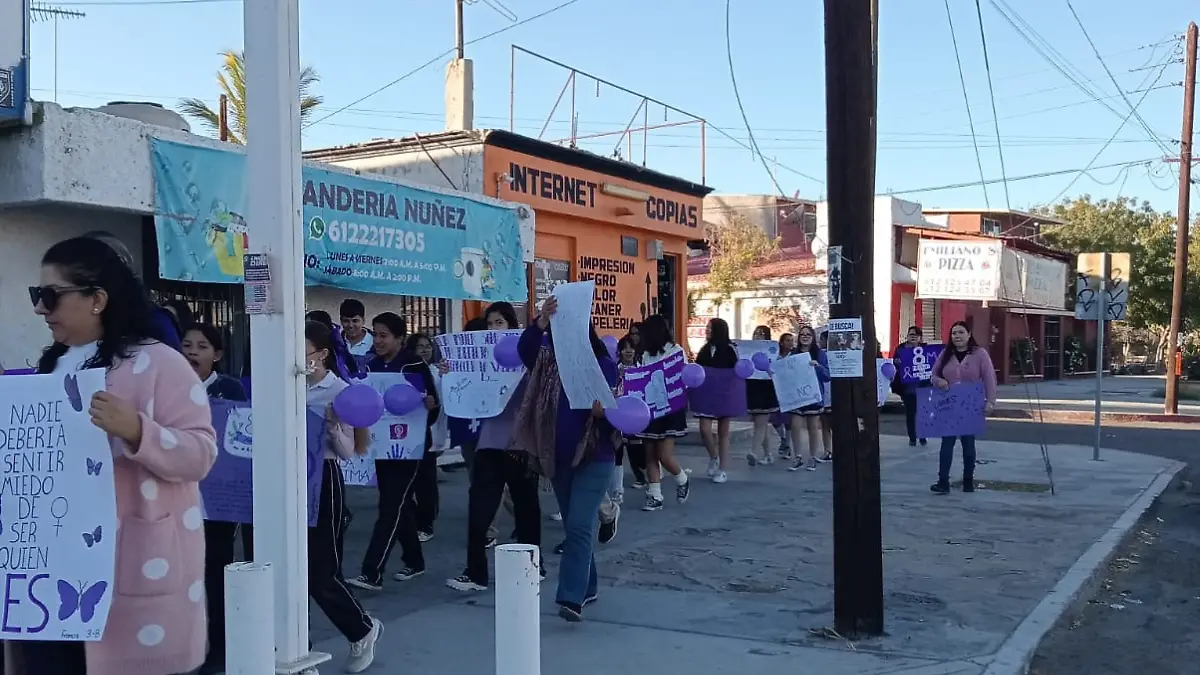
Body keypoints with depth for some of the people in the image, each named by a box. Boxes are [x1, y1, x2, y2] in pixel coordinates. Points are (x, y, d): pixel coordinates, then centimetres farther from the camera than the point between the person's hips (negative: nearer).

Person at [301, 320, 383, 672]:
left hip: (323, 481, -5)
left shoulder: (340, 391, -7)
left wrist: (333, 425, -25)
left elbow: (348, 452, -9)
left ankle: (364, 629, 24)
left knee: (322, 570, 0)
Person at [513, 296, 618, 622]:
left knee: (579, 525, -13)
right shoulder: (550, 364, 3)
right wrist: (540, 323, -32)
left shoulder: (604, 366, -7)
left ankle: (572, 598, -14)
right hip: (559, 459, 5)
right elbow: (524, 349, -16)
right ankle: (587, 587, 29)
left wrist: (604, 412, -28)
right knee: (574, 526, 15)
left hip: (595, 458, -5)